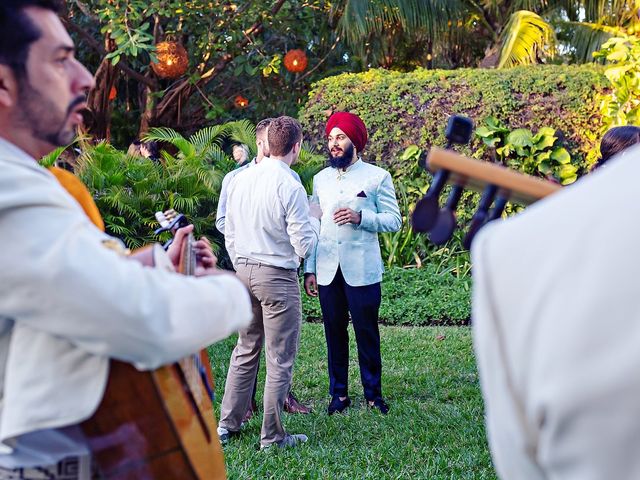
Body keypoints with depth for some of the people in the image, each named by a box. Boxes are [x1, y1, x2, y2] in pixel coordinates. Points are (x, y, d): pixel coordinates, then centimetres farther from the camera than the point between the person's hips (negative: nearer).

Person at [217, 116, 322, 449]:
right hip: (277, 276, -7)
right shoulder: (290, 187, -15)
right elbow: (303, 247, -13)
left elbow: (229, 234, 12)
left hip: (243, 271, 7)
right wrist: (313, 218, 4)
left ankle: (227, 424, 26)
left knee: (246, 350, 19)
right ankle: (272, 436, 13)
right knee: (280, 359, 5)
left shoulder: (240, 180, 4)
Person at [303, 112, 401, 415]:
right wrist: (309, 269, 6)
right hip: (327, 272, 3)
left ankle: (373, 393, 16)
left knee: (367, 334, 3)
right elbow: (313, 226, 12)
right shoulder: (320, 179, 13)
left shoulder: (377, 176, 1)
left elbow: (394, 220, -2)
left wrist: (360, 217, -18)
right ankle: (339, 394, 19)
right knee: (334, 334, 8)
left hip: (362, 270, -3)